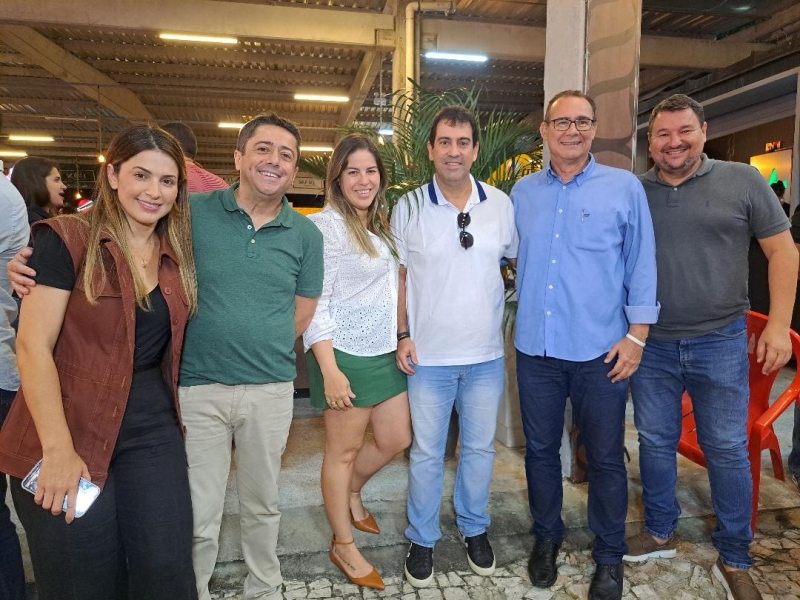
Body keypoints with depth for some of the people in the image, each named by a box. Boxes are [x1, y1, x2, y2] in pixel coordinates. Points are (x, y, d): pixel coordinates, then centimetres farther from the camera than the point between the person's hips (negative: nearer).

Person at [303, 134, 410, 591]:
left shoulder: (381, 226, 12)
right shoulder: (327, 225, -14)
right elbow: (315, 303, -18)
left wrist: (402, 339, 15)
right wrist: (329, 370, -23)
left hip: (386, 352, 8)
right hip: (346, 355, -8)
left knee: (397, 439, 16)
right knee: (344, 450, 7)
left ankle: (351, 492, 43)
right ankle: (344, 547, 27)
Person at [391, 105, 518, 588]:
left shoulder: (501, 204, 0)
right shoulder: (408, 208, -3)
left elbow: (520, 261, 10)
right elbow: (399, 276, 2)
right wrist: (402, 336, -5)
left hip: (487, 355, 2)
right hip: (428, 355, -1)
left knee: (480, 447, 16)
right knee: (427, 453, 10)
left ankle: (475, 529, 38)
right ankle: (422, 539, 30)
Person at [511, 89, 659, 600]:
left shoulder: (625, 188, -1)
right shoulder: (523, 192, 7)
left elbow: (642, 267, -1)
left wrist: (636, 337, -6)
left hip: (601, 351, -2)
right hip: (535, 347, 3)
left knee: (606, 457, 10)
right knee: (540, 449, 15)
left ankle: (610, 557, 30)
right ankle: (546, 537, 36)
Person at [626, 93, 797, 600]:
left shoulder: (743, 181, -1)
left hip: (720, 343, -2)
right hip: (652, 344, 2)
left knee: (727, 450, 7)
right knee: (655, 443, 12)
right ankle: (660, 533, 33)